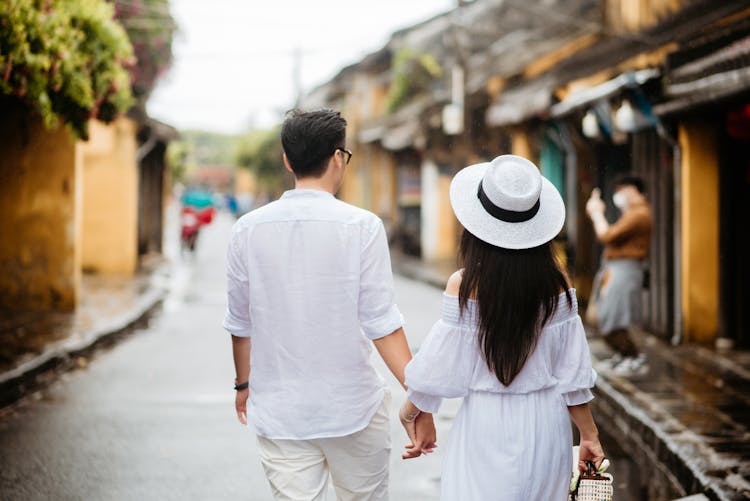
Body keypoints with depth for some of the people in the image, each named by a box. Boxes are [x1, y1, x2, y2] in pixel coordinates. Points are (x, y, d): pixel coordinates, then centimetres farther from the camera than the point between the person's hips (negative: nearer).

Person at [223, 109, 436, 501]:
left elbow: (240, 324, 6)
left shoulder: (249, 229, -1)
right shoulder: (361, 226, -10)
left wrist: (244, 384, 22)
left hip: (278, 412, 2)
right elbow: (382, 324, -13)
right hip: (353, 409, -2)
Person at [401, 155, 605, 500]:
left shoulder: (465, 285, -14)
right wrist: (589, 435, 9)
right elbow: (572, 371, -2)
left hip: (488, 424, -3)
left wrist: (410, 407, 11)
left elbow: (440, 368, -8)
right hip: (546, 421, 3)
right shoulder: (554, 283, -6)